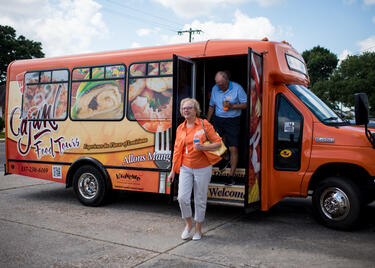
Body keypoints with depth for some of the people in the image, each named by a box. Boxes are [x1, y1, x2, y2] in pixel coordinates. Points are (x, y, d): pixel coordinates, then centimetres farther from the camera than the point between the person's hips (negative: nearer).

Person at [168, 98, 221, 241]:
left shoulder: (204, 124, -5)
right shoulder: (180, 128, 7)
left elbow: (218, 143, -4)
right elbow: (177, 150, 12)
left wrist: (203, 147, -23)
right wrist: (173, 171, 13)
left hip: (202, 168, -3)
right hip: (185, 168, 3)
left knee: (200, 200, 6)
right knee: (182, 198, -6)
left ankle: (198, 229, 25)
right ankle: (188, 224, 21)